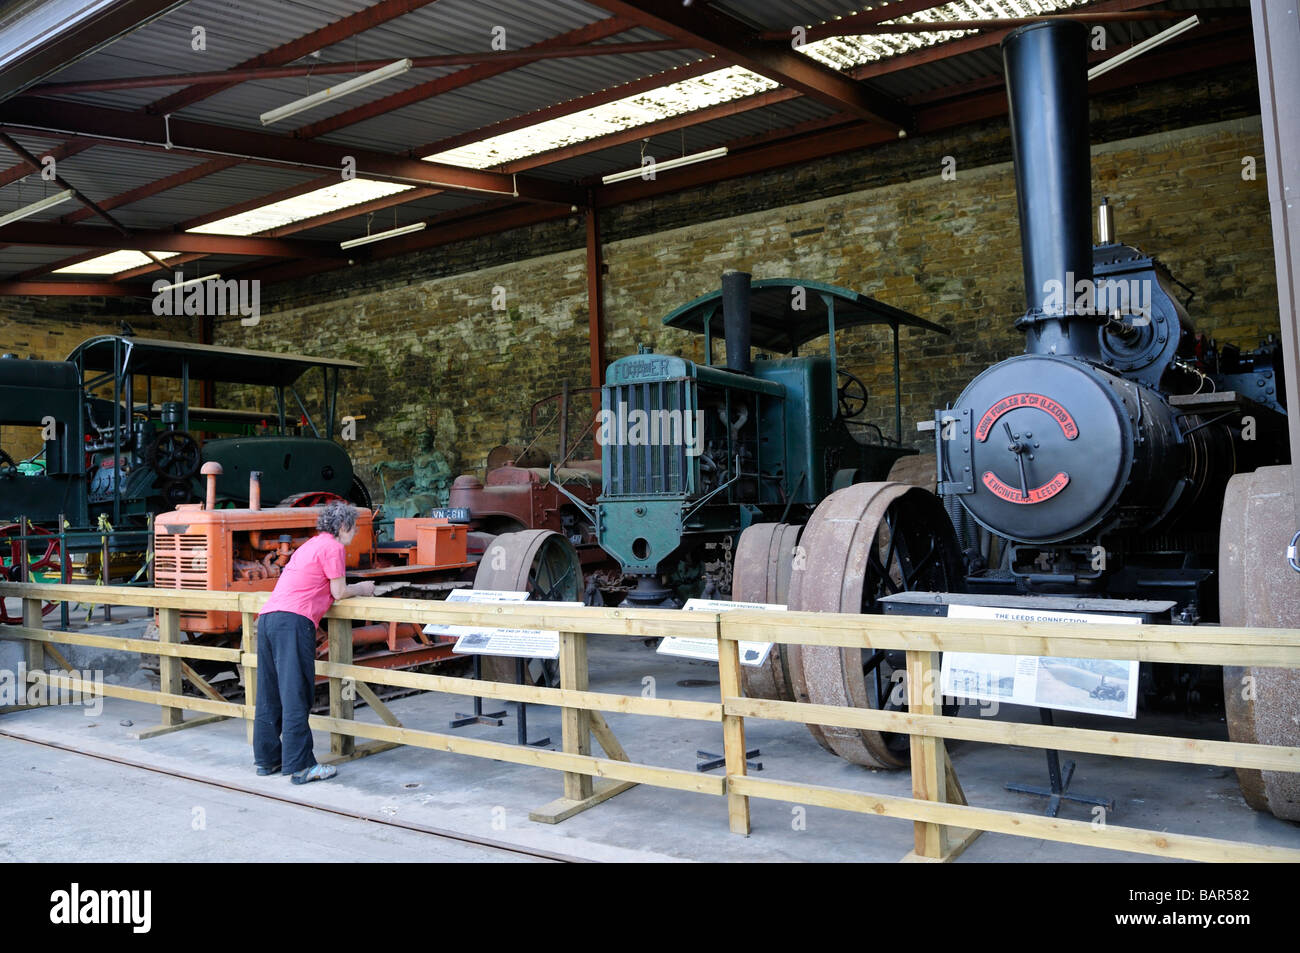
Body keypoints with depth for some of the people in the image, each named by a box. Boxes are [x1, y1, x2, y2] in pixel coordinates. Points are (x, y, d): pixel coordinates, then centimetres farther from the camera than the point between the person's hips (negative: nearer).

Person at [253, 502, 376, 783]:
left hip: (267, 616, 9)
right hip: (293, 620, -9)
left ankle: (267, 759, 19)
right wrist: (361, 589, 17)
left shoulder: (310, 544, 27)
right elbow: (338, 592, -1)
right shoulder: (333, 547, 0)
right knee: (296, 695, -8)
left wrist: (354, 589, 30)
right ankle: (300, 766, -7)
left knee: (269, 694, 12)